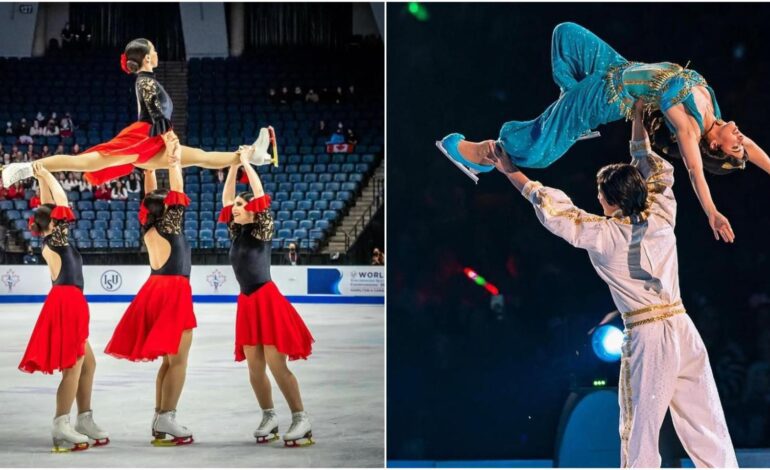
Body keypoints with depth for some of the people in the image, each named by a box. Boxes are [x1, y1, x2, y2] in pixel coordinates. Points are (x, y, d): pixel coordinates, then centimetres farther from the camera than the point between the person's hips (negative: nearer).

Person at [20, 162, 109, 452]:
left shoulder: (50, 242, 12)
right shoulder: (56, 238, -9)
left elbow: (51, 206, 18)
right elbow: (63, 202, -10)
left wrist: (42, 178, 18)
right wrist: (46, 176, -4)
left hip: (68, 303, 10)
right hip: (67, 302, -10)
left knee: (87, 363, 14)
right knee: (73, 367, -8)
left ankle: (84, 420, 18)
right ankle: (61, 426, -8)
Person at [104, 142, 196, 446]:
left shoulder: (148, 228, 7)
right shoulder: (170, 225, -10)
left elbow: (151, 196, 17)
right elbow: (177, 191, -10)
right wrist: (174, 162, -5)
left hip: (154, 290, 8)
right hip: (173, 291, -8)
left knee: (168, 360, 14)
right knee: (177, 360, -7)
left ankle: (160, 420, 12)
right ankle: (166, 420, -12)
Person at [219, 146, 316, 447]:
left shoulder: (261, 232, -4)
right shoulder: (237, 233, 11)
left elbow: (260, 194, -10)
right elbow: (225, 197, 13)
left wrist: (246, 163, -3)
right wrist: (233, 166, 11)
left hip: (266, 299, -6)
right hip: (246, 302, 7)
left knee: (276, 365, -11)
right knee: (255, 367, 5)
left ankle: (301, 419, -9)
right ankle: (269, 418, 15)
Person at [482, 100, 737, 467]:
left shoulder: (602, 234, -4)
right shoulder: (661, 218, 5)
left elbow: (553, 209, 5)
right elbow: (656, 171, 19)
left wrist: (511, 172, 14)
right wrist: (638, 122, 25)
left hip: (647, 337, -4)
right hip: (682, 328, 4)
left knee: (640, 427, 3)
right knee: (704, 422, 6)